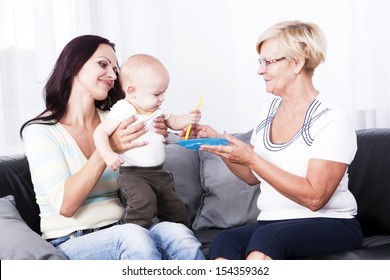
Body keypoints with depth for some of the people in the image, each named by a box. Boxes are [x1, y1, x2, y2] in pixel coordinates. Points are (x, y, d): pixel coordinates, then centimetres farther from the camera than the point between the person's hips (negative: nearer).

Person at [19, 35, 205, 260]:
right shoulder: (40, 130, -3)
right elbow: (64, 205, -15)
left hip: (120, 232, 4)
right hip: (71, 242, -4)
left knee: (178, 233, -29)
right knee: (133, 235, -36)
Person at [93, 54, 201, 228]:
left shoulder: (157, 110, 8)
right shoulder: (123, 111, -14)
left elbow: (173, 122, 25)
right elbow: (100, 132, -18)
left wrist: (189, 119, 4)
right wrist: (108, 155, -35)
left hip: (159, 172, 8)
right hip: (133, 174, -7)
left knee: (175, 207, 14)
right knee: (144, 202, -31)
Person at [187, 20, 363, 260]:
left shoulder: (333, 120, -10)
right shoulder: (270, 110, 11)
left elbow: (314, 198, -18)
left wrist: (250, 158, -21)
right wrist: (218, 142, 4)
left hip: (328, 224, -5)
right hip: (272, 223, 5)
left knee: (267, 236, -38)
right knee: (224, 241, -29)